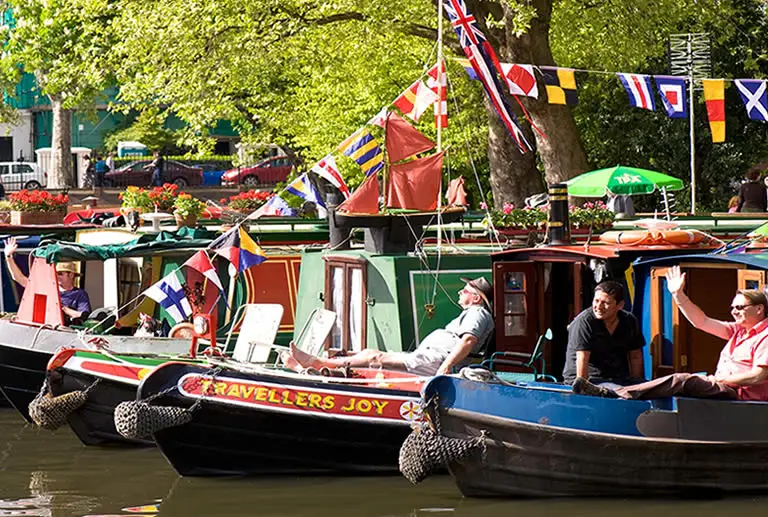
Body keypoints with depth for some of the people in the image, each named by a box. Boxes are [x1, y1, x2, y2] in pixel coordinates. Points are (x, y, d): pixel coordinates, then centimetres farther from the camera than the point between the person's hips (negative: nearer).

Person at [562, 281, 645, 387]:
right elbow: (582, 359, -19)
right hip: (590, 379, -7)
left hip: (620, 378, 7)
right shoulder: (583, 322, -13)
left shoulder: (630, 321, 7)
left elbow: (635, 356, 14)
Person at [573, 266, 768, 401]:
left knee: (682, 381, -24)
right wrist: (678, 295, 16)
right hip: (724, 388, 10)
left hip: (740, 394, -10)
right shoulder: (739, 330, 23)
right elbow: (702, 322, 23)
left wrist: (720, 379, -14)